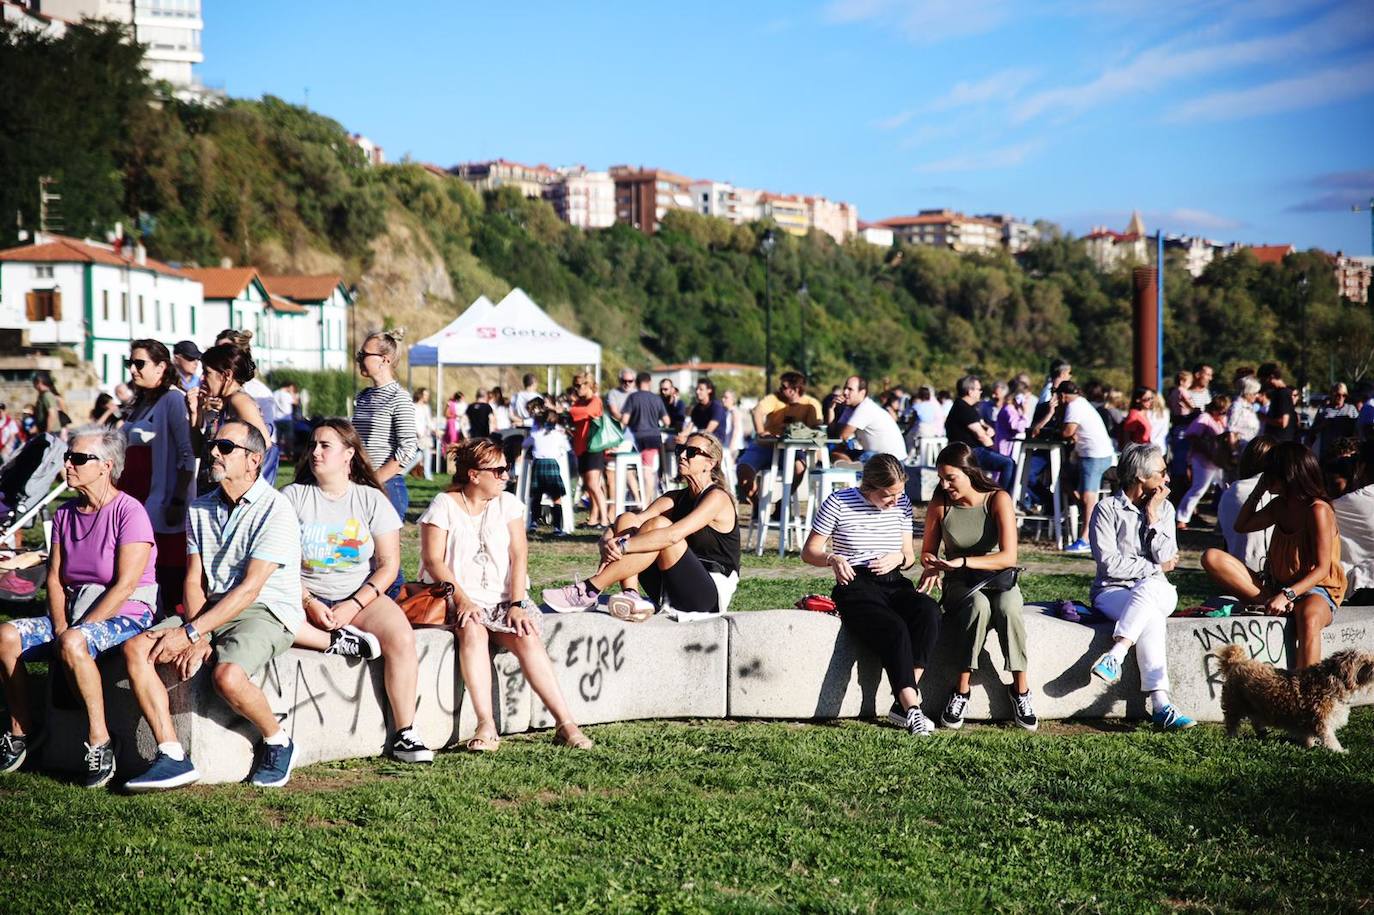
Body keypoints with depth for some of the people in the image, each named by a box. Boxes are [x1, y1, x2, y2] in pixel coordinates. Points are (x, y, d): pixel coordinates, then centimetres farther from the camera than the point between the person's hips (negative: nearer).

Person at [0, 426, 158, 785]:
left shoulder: (129, 511, -12)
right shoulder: (65, 514, 11)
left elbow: (125, 585, -17)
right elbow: (54, 578, 9)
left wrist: (72, 631, -19)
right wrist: (60, 626, -10)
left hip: (127, 615, -7)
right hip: (73, 610, 7)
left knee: (72, 643, -37)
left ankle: (100, 742, -26)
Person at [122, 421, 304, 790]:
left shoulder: (275, 509, -10)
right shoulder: (200, 509, 13)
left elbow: (249, 588, -16)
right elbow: (194, 581, 7)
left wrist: (191, 633, -20)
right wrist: (199, 638, -11)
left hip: (266, 613, -7)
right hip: (210, 612, 7)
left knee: (227, 674, -35)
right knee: (136, 649, -16)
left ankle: (278, 743, -6)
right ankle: (172, 757, -16)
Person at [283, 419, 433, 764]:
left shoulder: (371, 500, 4)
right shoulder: (293, 497, 3)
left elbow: (389, 564, -1)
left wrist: (353, 606, -14)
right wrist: (309, 603, -17)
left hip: (361, 596, 0)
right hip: (304, 597, 0)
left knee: (401, 638, -29)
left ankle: (404, 734, -20)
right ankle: (339, 642, -21)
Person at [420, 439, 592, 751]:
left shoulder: (507, 503, 10)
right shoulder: (443, 506, 0)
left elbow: (519, 555, 2)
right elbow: (433, 560, -7)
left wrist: (516, 604, -12)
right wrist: (462, 600, -21)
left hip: (502, 598, 3)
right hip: (458, 598, -3)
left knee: (528, 638, -25)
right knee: (473, 630, -35)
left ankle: (565, 722, -28)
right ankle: (486, 726, -38)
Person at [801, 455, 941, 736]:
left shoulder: (901, 504, 10)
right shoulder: (838, 503, -3)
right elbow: (809, 552, 1)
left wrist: (898, 558, -7)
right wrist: (832, 559, -20)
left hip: (894, 584, 5)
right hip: (856, 587, -5)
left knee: (929, 611, -30)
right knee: (895, 629, -35)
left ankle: (902, 703, -31)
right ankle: (912, 709, -38)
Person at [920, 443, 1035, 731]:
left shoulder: (998, 500, -9)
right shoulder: (940, 505, -2)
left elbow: (1008, 557, -18)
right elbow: (927, 553, 10)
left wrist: (961, 562, -25)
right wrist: (932, 566, -14)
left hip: (997, 580, 0)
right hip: (958, 588, 1)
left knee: (1008, 607, -37)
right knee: (979, 605, -36)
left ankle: (1020, 687, -24)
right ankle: (961, 692, -31)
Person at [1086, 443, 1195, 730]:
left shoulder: (1164, 508, 11)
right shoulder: (1107, 508, -3)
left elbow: (1167, 558, -2)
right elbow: (1109, 563, -12)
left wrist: (1153, 516, -6)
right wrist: (1156, 568, -5)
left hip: (1156, 591, 3)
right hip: (1112, 591, -3)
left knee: (1146, 588, -36)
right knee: (1151, 618, -36)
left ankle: (1114, 657, -43)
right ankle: (1161, 706, -44)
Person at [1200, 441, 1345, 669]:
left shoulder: (1317, 510, -12)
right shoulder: (1279, 505, 10)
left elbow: (1322, 569, -16)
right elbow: (1241, 526, 26)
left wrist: (1287, 595, -28)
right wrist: (1258, 491, 13)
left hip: (1316, 591, -7)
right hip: (1275, 587, 7)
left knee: (1309, 619, -45)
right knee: (1212, 558, -11)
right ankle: (1271, 602, -25)